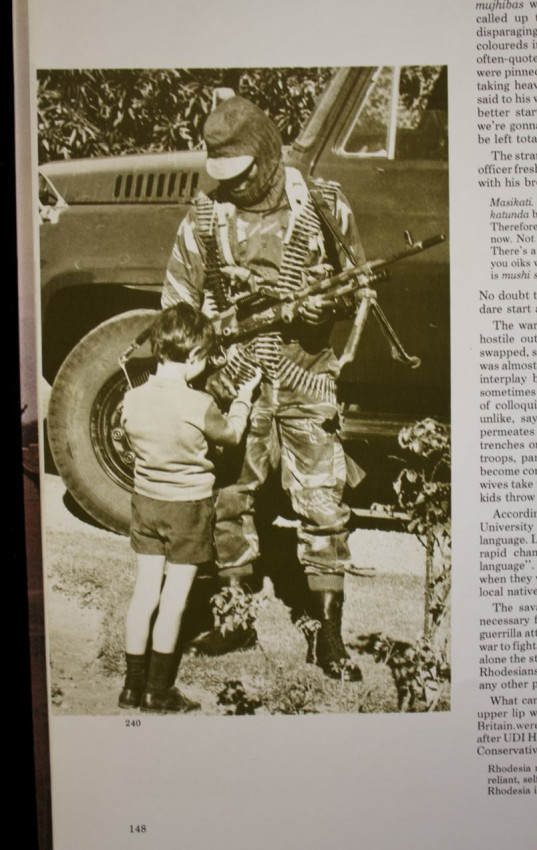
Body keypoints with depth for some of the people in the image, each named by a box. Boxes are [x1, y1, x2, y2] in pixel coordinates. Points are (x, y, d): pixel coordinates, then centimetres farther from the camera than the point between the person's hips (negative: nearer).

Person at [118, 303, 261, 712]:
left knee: (145, 591, 13)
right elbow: (231, 434, -2)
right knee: (174, 597, 6)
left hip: (146, 502, 5)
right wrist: (244, 396, 13)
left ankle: (133, 685, 23)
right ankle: (158, 690, 17)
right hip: (189, 507, -5)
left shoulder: (133, 399, -6)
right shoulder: (199, 405, -21)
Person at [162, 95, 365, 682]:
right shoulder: (205, 218, 2)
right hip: (233, 381, 2)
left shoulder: (323, 207, -1)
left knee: (322, 505, 0)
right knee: (227, 498, 8)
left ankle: (327, 634, 15)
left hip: (306, 379, -1)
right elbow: (178, 301, 8)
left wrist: (329, 304, -14)